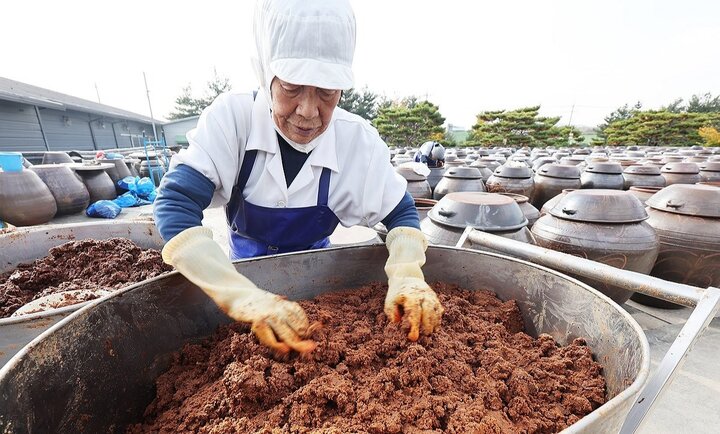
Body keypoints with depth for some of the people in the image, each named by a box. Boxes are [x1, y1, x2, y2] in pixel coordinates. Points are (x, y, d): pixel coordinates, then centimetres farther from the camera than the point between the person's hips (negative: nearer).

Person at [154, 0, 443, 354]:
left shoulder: (358, 140, -21)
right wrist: (243, 295, -44)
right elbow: (174, 205, -30)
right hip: (246, 268, 0)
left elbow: (401, 213, -12)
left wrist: (406, 276, -31)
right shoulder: (231, 118, -24)